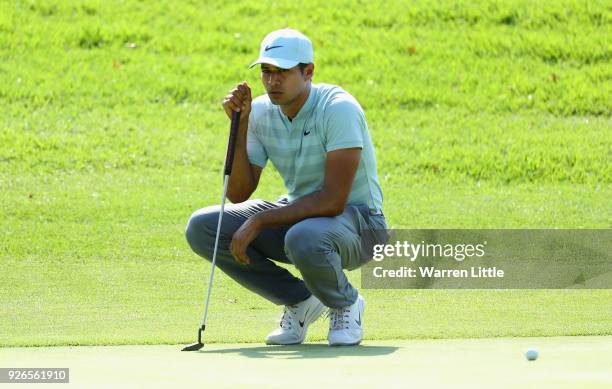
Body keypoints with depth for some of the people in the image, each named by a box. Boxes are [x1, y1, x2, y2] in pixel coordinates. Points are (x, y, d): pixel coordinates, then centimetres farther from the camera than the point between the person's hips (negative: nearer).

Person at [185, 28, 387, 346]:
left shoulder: (338, 109, -22)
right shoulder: (261, 111, -3)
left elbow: (333, 200, -29)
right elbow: (238, 195, -4)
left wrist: (258, 222, -28)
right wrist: (241, 125, -15)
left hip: (356, 221, -7)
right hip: (297, 213, 7)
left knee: (303, 238, -41)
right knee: (201, 227, -11)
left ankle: (345, 305, -5)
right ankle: (299, 302, 3)